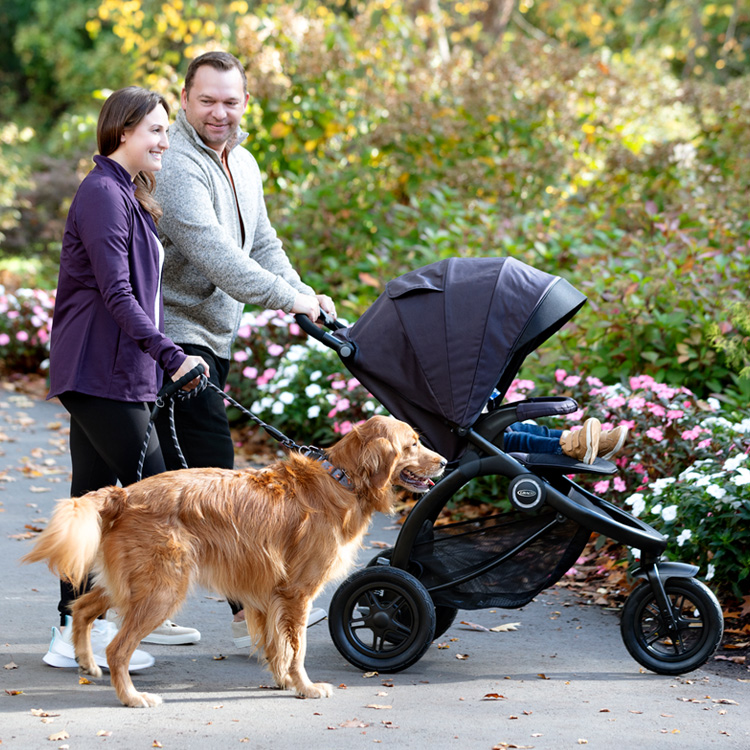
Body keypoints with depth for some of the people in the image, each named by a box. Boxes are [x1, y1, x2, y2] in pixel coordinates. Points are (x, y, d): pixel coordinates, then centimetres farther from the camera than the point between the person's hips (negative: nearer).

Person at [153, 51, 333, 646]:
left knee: (178, 479, 12)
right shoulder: (177, 164, -16)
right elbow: (209, 250, -26)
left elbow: (263, 244, 19)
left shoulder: (243, 163, 15)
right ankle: (251, 610, -11)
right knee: (212, 471, -11)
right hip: (176, 337, -10)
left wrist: (304, 294, 2)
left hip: (213, 339, 10)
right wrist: (286, 298, -25)